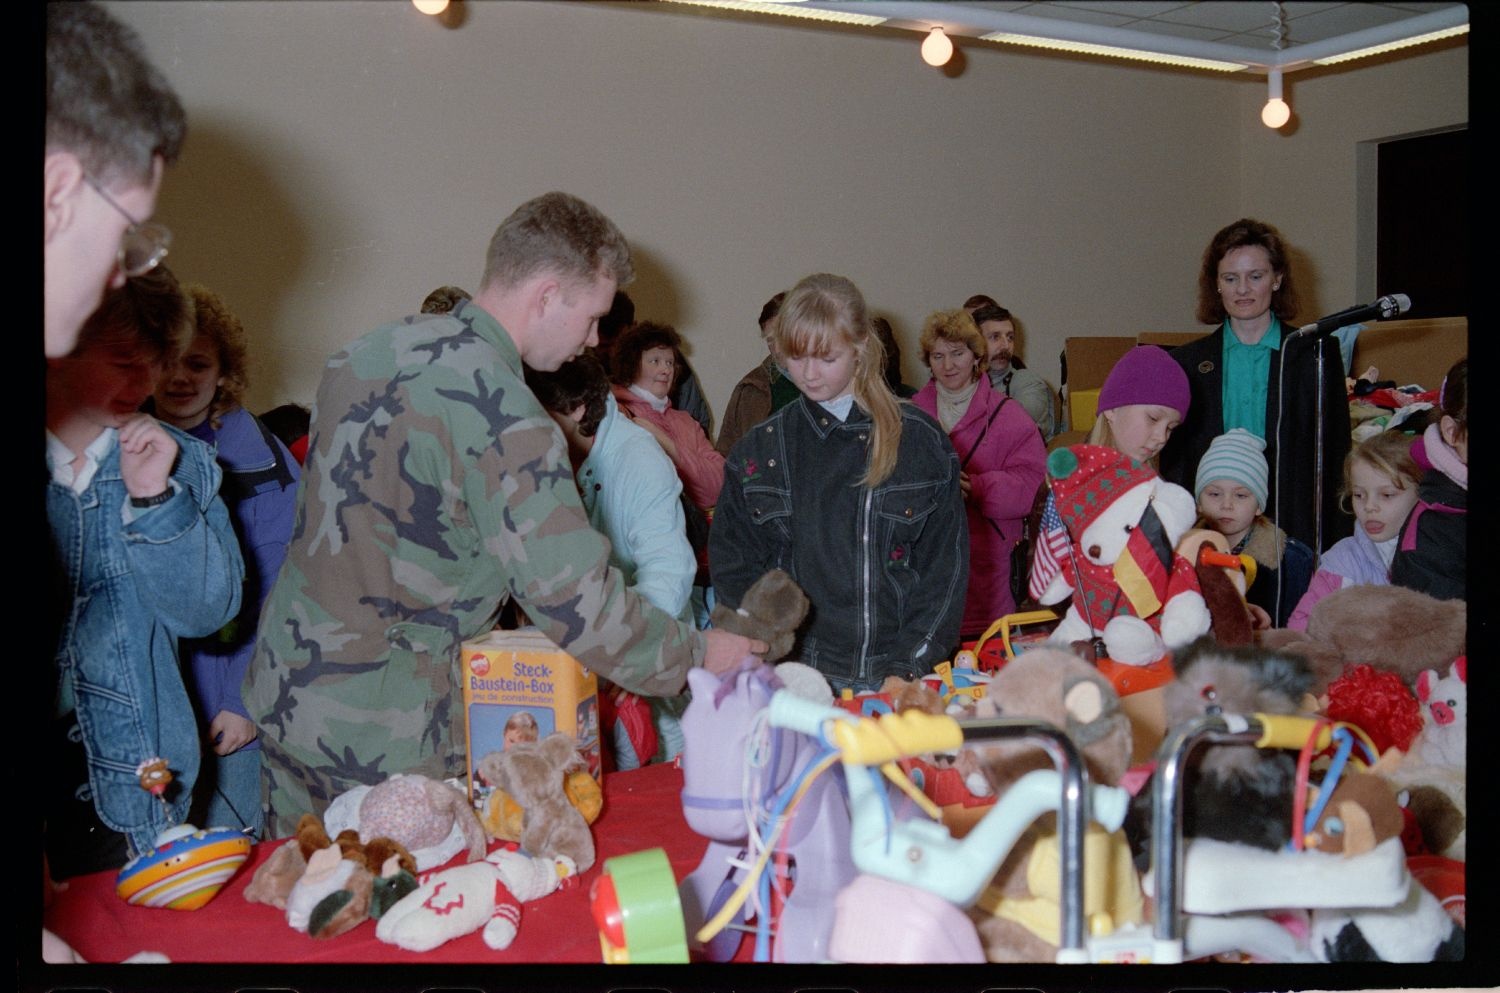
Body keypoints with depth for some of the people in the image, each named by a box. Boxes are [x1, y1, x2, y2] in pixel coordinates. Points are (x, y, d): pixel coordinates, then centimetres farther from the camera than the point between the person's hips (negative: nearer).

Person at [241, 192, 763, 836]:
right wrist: (698, 654, -7)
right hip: (380, 739, -8)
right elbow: (578, 606, -22)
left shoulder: (370, 350, 3)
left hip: (278, 688, 8)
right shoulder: (503, 420, -23)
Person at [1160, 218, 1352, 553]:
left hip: (1295, 537, -1)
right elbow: (1173, 465, 9)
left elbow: (1336, 456, 5)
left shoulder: (1316, 357, 5)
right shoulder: (1186, 363, 8)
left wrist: (1337, 551, -2)